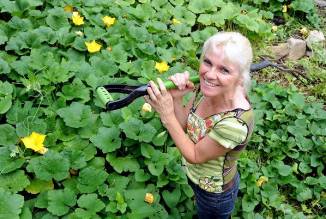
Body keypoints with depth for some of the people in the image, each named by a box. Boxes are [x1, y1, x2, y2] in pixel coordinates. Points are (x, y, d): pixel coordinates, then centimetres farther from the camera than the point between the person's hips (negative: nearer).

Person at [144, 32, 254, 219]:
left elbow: (195, 156, -26)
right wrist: (176, 98, -25)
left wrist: (167, 115, -32)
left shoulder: (236, 123, -41)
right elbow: (184, 126, -6)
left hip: (215, 193, -6)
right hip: (197, 176, 6)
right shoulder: (208, 88, -21)